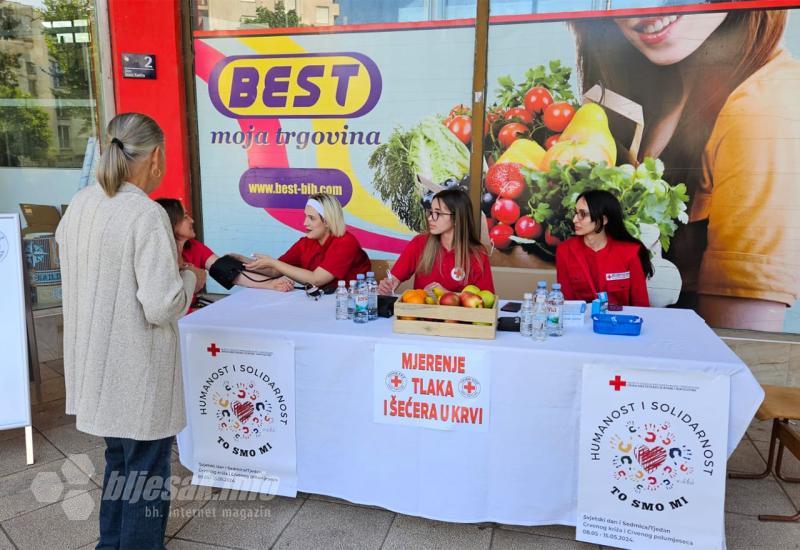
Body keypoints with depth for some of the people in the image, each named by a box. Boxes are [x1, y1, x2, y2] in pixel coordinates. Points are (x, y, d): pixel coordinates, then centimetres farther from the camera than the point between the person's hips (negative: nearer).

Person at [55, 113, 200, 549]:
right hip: (136, 370, -8)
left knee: (119, 459, 25)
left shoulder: (80, 204, 2)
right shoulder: (147, 215, -22)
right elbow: (162, 306, -25)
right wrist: (191, 279, -5)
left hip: (96, 362, 8)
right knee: (146, 472, 10)